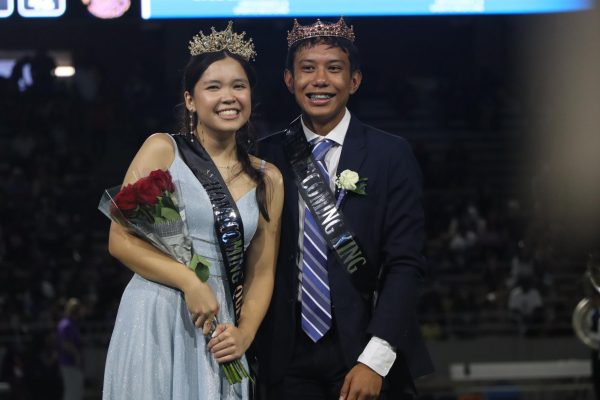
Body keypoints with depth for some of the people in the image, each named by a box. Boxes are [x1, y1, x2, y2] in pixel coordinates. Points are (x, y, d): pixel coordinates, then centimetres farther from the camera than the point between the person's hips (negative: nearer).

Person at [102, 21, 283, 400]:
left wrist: (245, 333, -6)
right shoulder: (162, 150, 0)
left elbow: (262, 271, 11)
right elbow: (121, 240, -5)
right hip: (156, 318, -3)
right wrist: (190, 282, -16)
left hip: (218, 328, 3)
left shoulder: (268, 179, 10)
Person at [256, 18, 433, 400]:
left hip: (367, 356, -2)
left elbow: (405, 264, -8)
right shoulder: (267, 156, 3)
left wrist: (375, 359, -17)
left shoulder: (391, 156, -3)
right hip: (289, 358, 2)